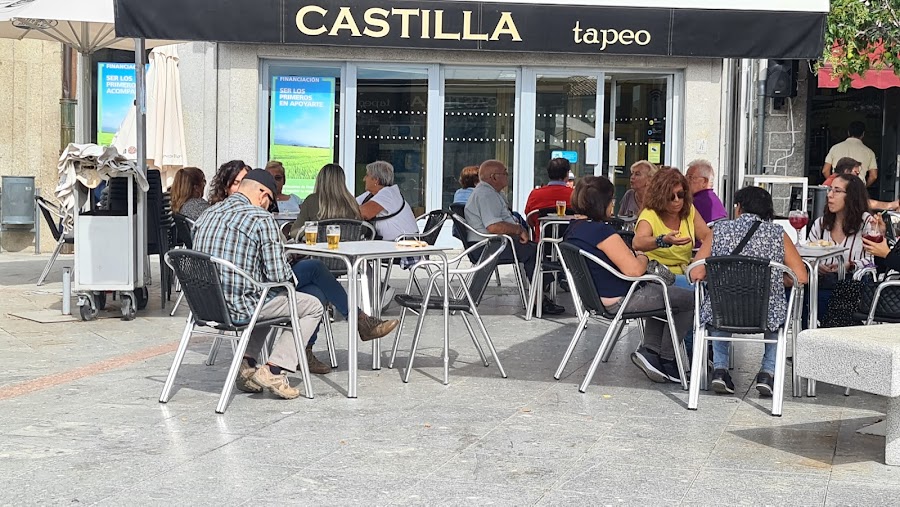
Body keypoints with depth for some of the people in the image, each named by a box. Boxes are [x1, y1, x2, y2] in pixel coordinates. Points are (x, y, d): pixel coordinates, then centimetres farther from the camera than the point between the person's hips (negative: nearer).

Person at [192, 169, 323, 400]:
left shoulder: (206, 215, 11)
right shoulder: (262, 219, -13)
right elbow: (277, 273, -16)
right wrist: (292, 278, 10)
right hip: (239, 307, -8)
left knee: (265, 300, 37)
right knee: (313, 307, 11)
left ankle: (247, 365, 20)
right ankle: (274, 370, 1)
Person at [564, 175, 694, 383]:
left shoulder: (573, 228, 6)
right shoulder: (601, 230, -25)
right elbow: (634, 269, -27)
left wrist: (634, 256, 11)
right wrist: (642, 257, -6)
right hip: (619, 300, -10)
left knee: (659, 291, 32)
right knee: (688, 300, 4)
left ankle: (649, 350, 19)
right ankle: (666, 360, 12)